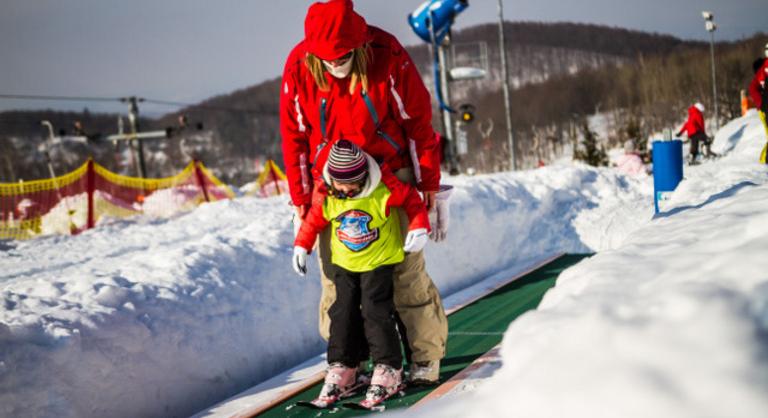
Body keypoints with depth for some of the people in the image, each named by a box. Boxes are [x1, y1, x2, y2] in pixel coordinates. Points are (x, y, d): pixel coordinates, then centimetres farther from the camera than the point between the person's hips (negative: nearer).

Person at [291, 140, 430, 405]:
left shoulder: (384, 189, -21)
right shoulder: (324, 195, -11)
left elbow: (412, 200, -9)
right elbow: (313, 220, 6)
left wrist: (419, 228, -20)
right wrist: (301, 246, 2)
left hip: (380, 261, -4)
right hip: (344, 263, 4)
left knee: (375, 311, -10)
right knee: (343, 313, 3)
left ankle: (389, 370, 0)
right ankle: (341, 369, 14)